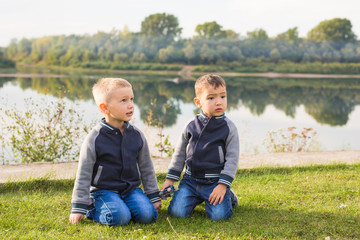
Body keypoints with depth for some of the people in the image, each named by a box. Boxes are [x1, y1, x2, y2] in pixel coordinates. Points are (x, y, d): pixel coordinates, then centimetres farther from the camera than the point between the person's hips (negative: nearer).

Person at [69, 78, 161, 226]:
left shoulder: (136, 135, 2)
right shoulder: (95, 138, -11)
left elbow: (146, 168, 12)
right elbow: (83, 174, -7)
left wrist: (154, 196, 11)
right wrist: (79, 207, -7)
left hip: (131, 188, 4)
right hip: (104, 190, -4)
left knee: (146, 214, -19)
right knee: (120, 217, -27)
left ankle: (123, 205, 8)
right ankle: (92, 209, 0)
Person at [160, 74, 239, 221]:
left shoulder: (228, 128, -4)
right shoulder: (191, 126, 3)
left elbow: (232, 159, -5)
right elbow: (180, 153, 13)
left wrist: (223, 185, -14)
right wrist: (170, 178, 10)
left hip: (215, 181, -2)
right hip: (191, 180, 3)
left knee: (219, 215, -21)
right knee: (177, 212, -14)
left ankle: (227, 196, 12)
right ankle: (197, 198, 17)